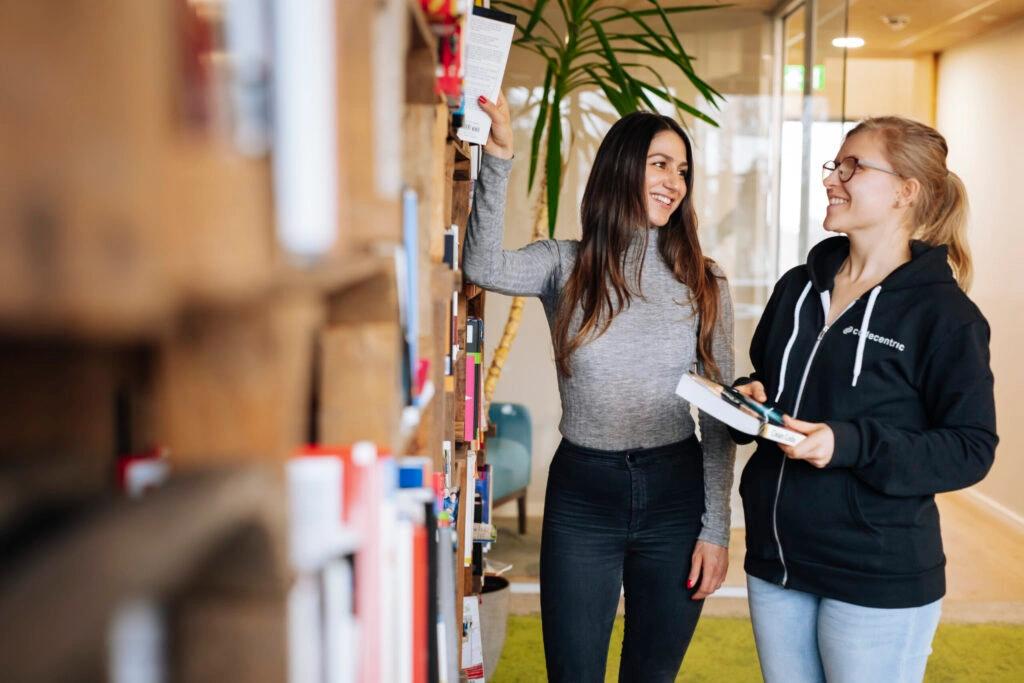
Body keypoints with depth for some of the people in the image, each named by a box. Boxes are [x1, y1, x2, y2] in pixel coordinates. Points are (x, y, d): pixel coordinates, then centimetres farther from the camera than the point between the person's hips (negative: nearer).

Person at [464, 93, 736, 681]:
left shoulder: (704, 282, 2)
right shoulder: (566, 266, -1)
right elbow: (485, 267, -23)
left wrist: (716, 528, -1)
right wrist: (499, 156, -31)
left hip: (675, 492, 1)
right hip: (581, 494, -1)